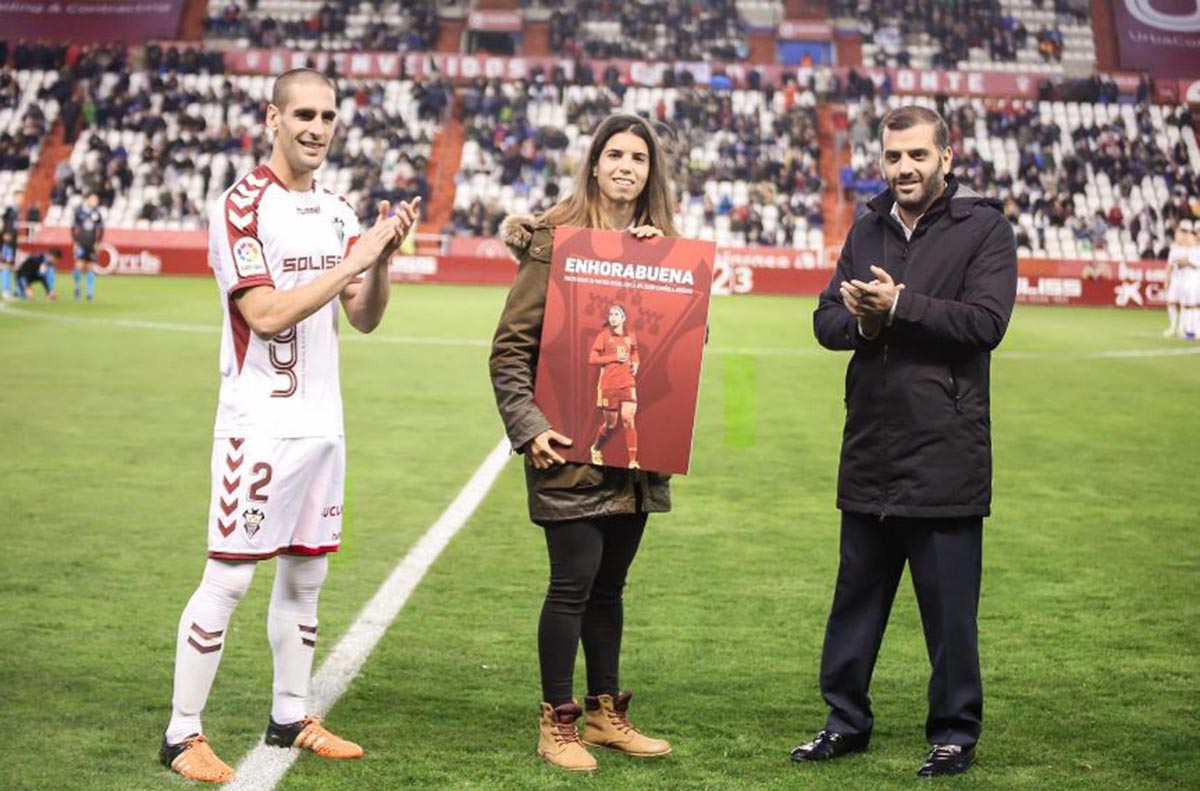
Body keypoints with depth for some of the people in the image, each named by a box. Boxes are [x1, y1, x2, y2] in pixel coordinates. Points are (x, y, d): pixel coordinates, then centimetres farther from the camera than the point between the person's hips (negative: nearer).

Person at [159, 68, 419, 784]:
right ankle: (183, 734, 3)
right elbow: (266, 315, -19)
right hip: (260, 422, -7)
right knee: (228, 579, -6)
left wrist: (382, 259, -7)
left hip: (322, 421, 7)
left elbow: (364, 319, 11)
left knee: (307, 574, 13)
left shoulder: (338, 212, 12)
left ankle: (292, 719, 25)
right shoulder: (243, 208, -10)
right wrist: (352, 260, -20)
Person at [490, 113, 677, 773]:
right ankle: (557, 722, 11)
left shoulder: (660, 243, 11)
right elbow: (510, 346, -7)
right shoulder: (556, 238, -6)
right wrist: (528, 426, -16)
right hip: (571, 447, -5)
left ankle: (606, 713, 26)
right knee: (574, 583, -2)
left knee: (609, 584, 15)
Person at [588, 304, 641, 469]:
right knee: (611, 424, 7)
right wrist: (615, 357, -13)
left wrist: (635, 363, 4)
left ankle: (633, 460, -8)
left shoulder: (631, 337, 8)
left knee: (628, 420, -10)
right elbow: (592, 359, -6)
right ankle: (596, 449, 36)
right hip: (609, 385, -2)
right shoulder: (604, 335, -3)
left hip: (628, 384, 2)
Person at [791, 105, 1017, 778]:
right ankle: (847, 721, 26)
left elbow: (985, 321, -16)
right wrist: (862, 320, -11)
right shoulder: (869, 229, 14)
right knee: (857, 594, 14)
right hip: (870, 450, 6)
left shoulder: (985, 229, -3)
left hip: (946, 453, -5)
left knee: (949, 607, 2)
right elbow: (827, 319, 10)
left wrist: (898, 306, -18)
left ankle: (956, 734, 15)